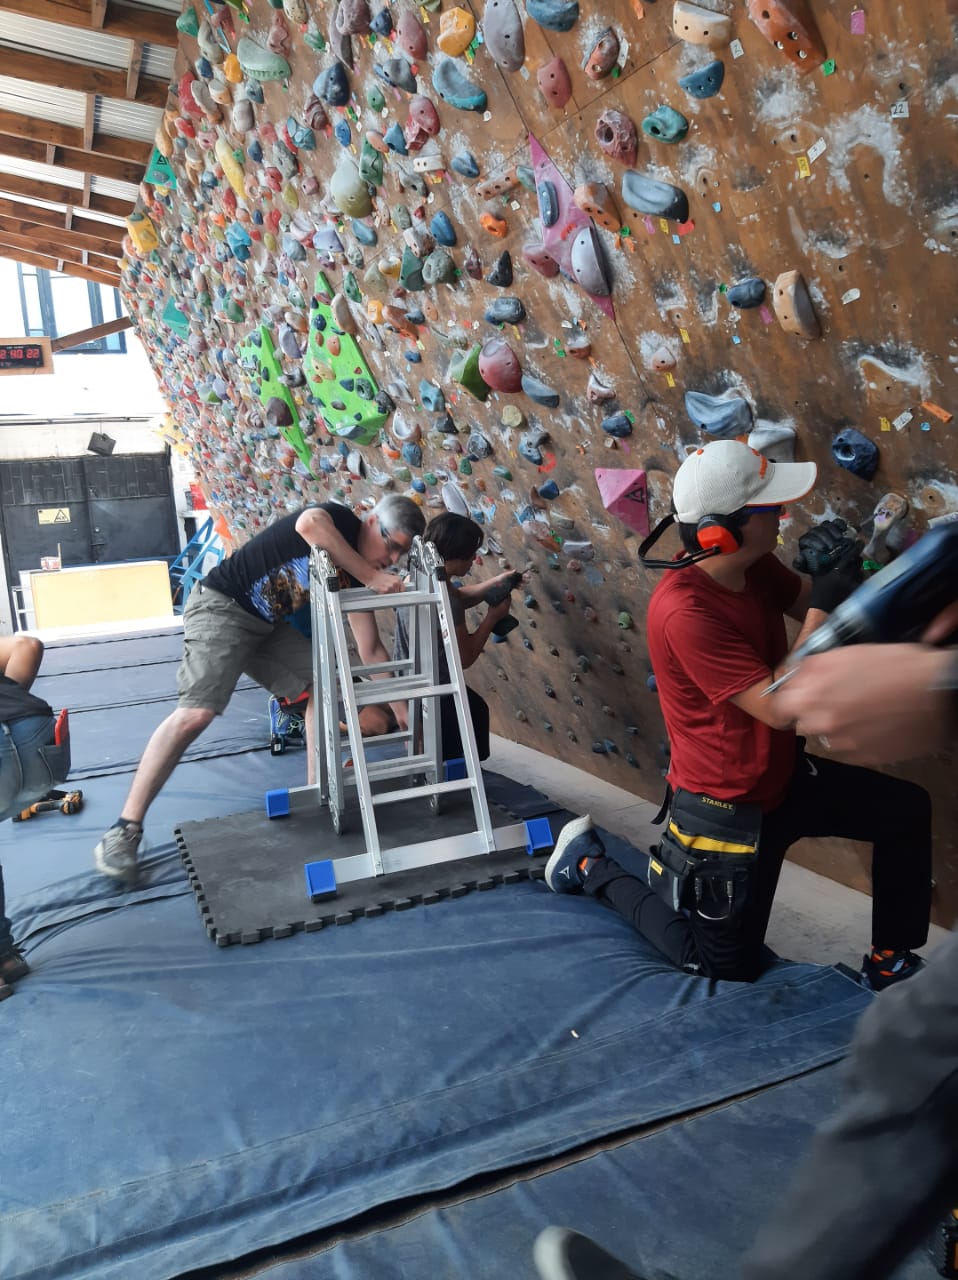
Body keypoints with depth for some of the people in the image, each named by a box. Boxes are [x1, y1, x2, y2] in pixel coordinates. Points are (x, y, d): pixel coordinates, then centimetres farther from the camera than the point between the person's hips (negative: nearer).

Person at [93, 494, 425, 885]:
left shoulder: (356, 573, 2)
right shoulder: (337, 518, -17)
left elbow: (371, 650, 4)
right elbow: (309, 523, -45)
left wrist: (404, 712, 0)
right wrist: (371, 577, -35)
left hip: (267, 623, 9)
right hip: (222, 606, -8)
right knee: (196, 712, -19)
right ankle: (125, 829, -12)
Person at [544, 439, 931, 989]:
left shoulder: (753, 564, -7)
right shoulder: (684, 610, -33)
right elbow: (781, 708, -32)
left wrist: (837, 573, -16)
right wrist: (825, 604, -31)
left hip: (784, 776, 8)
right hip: (727, 807, -8)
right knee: (727, 966, 12)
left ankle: (892, 961, 21)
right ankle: (592, 866, 25)